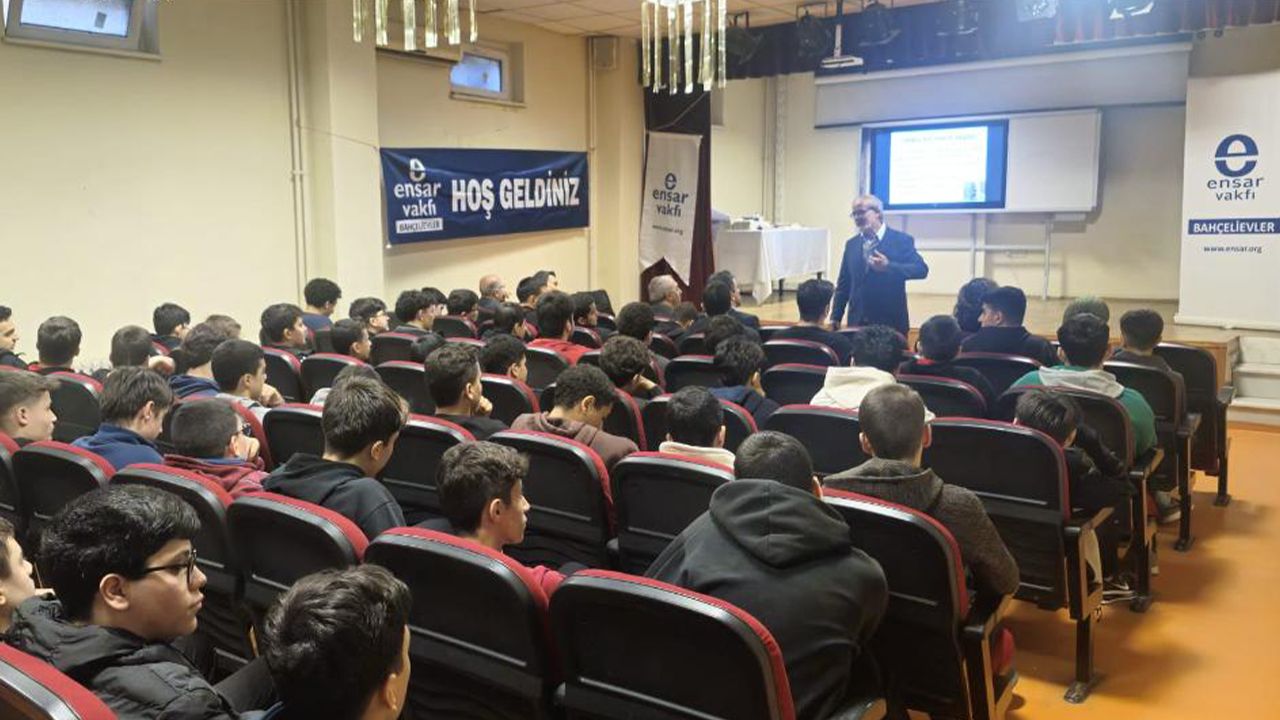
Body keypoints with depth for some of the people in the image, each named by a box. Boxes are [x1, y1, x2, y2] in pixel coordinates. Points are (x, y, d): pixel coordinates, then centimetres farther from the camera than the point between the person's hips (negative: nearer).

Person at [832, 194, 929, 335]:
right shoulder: (851, 244, 12)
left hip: (891, 323, -3)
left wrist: (888, 267, -23)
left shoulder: (901, 240, -2)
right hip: (857, 322, 4)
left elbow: (922, 269, -11)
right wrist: (836, 318, 5)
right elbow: (843, 284, 13)